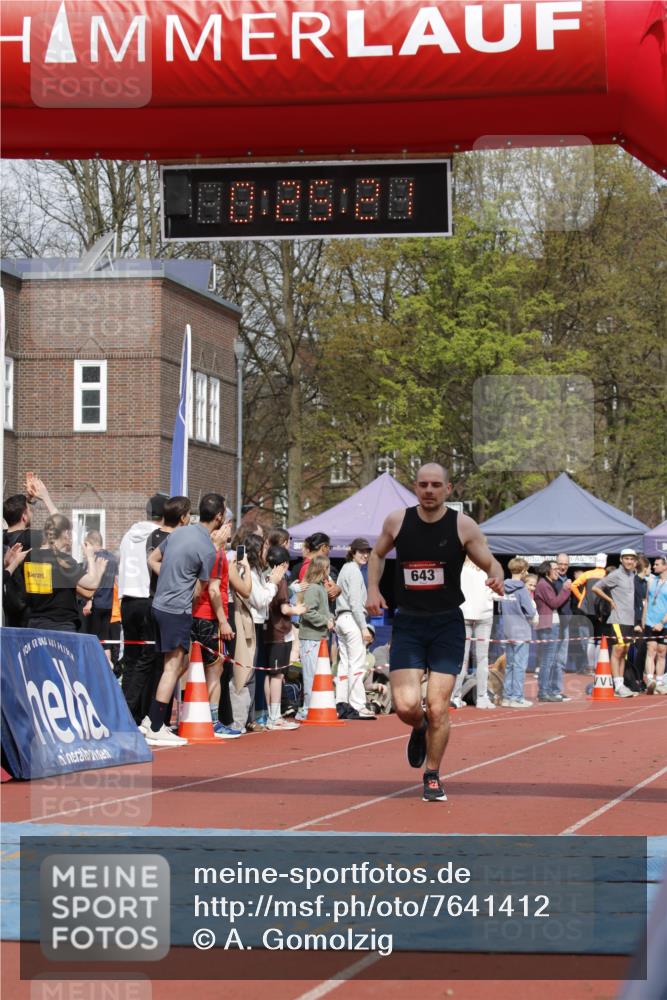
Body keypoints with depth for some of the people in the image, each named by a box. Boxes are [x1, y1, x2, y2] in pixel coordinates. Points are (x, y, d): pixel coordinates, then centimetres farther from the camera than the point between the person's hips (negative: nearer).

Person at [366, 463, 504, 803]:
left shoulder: (463, 526, -5)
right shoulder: (397, 521, 0)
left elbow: (491, 563, 3)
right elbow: (378, 553, 19)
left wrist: (496, 579, -20)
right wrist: (373, 589, 5)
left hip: (447, 625, -1)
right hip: (408, 624, 1)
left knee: (437, 707, -6)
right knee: (406, 706, -11)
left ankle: (433, 776, 16)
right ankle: (419, 729, 28)